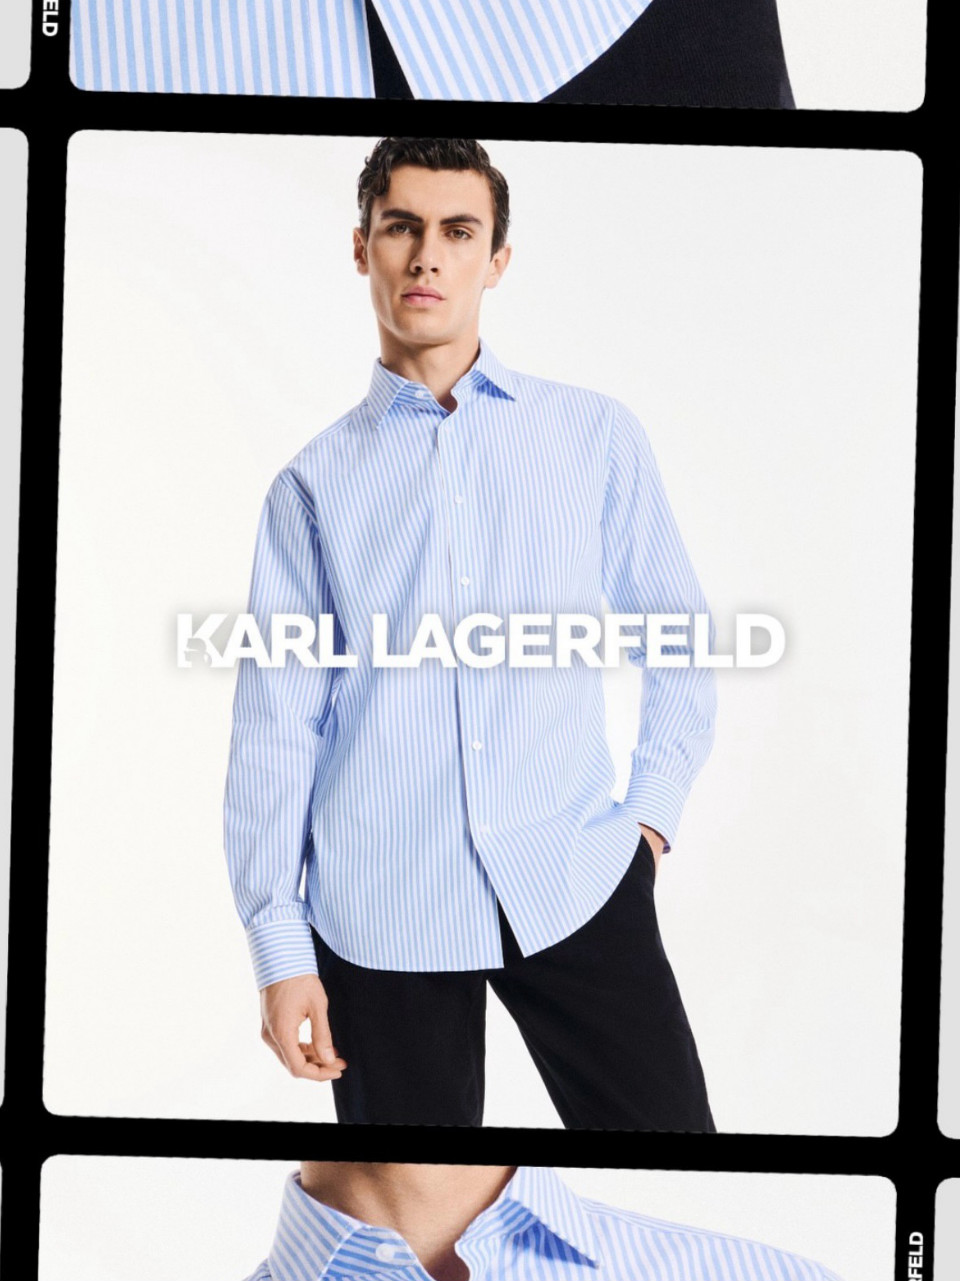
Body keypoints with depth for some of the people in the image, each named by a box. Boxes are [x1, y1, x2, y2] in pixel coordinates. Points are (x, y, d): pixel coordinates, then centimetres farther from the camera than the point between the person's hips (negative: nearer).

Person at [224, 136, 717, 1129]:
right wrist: (278, 945, 1)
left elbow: (677, 638, 13)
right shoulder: (314, 484, 6)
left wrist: (652, 808, 2)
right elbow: (275, 722, 4)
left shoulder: (596, 435, 7)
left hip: (576, 885, 0)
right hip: (379, 910, 0)